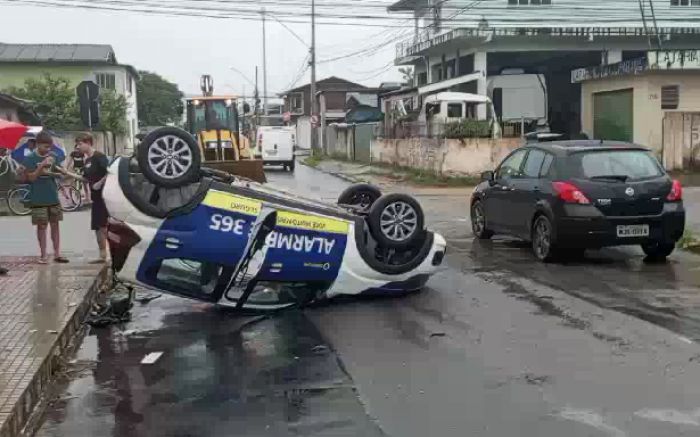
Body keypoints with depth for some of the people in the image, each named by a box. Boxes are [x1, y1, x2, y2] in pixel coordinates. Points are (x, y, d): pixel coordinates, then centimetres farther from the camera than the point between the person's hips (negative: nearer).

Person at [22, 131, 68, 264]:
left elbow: (62, 173, 9)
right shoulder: (30, 158, -7)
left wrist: (57, 169, -13)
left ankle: (57, 254, 12)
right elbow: (31, 178, -11)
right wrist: (42, 166, -21)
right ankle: (43, 255, 9)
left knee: (55, 224, 7)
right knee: (42, 226, 2)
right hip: (38, 199, -4)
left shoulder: (54, 157, 4)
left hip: (53, 197, 4)